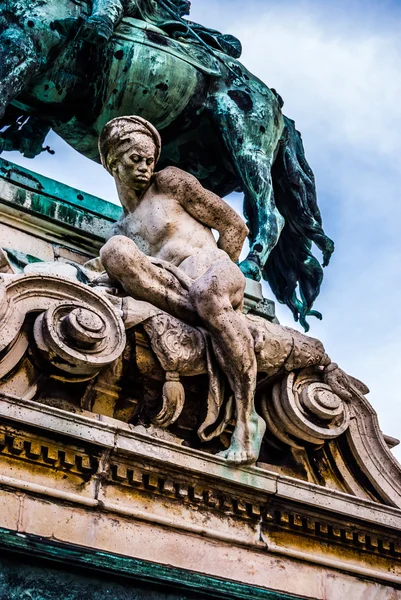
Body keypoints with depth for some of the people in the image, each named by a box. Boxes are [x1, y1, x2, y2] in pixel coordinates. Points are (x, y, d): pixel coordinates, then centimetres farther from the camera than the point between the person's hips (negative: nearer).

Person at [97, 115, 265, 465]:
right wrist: (111, 279, -1)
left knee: (207, 293, -43)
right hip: (174, 292, 4)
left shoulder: (171, 182, 14)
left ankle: (248, 419, -35)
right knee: (115, 252, -24)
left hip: (215, 271, -3)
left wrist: (218, 280, 3)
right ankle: (218, 321, -28)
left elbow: (235, 226, 11)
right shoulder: (123, 229, 27)